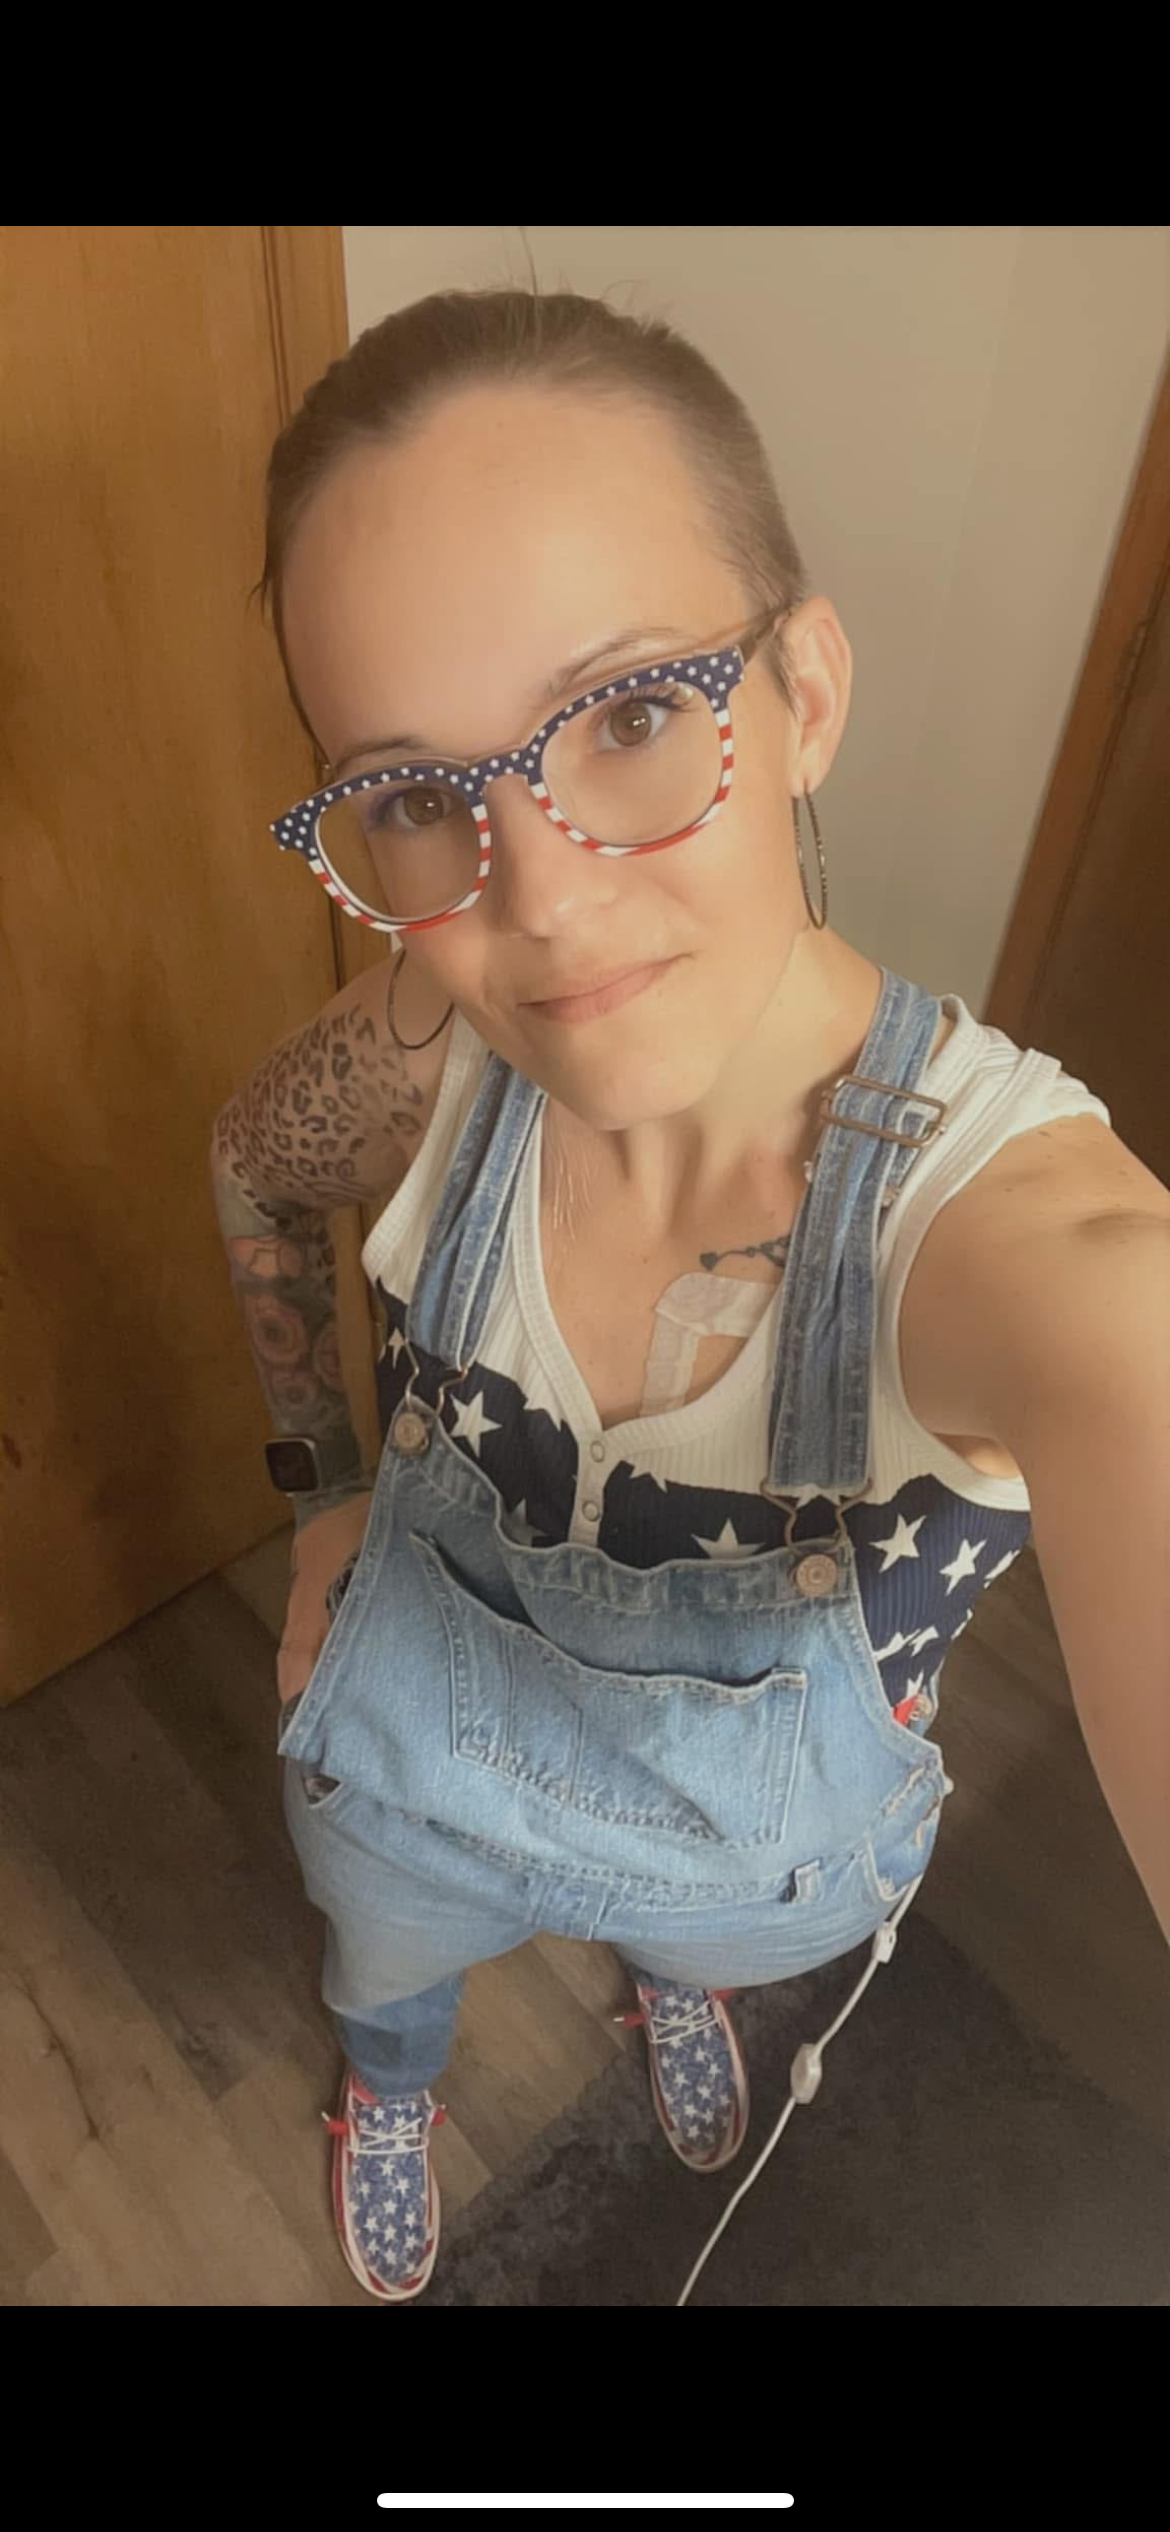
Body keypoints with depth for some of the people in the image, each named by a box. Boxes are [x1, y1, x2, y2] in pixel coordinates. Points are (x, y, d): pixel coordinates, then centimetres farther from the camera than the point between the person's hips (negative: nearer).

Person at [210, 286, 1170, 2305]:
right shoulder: (431, 1059, -30)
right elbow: (252, 1164, -6)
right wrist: (324, 1491, -5)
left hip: (761, 1844, 0)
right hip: (405, 1776, 2)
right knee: (383, 1977, 36)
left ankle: (672, 1975, 78)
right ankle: (394, 2086, 76)